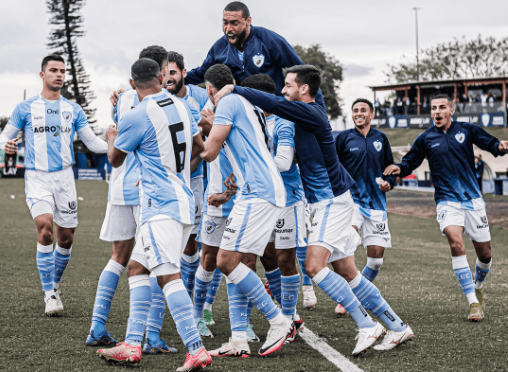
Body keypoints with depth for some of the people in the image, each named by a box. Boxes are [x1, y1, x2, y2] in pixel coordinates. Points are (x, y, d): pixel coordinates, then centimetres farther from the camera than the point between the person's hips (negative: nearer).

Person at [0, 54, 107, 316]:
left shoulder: (73, 109, 10)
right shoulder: (26, 108, 5)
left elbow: (92, 142, 10)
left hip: (64, 177, 3)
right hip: (37, 177, -3)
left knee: (66, 237, 3)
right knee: (44, 227, -22)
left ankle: (55, 285, 27)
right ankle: (49, 294, -14)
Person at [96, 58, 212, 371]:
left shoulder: (137, 117, -11)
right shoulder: (181, 106, 10)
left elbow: (115, 159, 5)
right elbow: (199, 146, 25)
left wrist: (111, 138, 28)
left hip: (161, 207, -9)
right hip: (184, 202, 9)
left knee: (168, 275, -14)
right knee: (137, 267, 14)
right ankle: (132, 346, 12)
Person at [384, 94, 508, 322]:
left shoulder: (467, 130, 3)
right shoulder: (426, 139, 3)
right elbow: (411, 161, 9)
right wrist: (399, 169, -12)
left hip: (473, 199, 1)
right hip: (447, 200, -1)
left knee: (485, 254, 6)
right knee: (456, 244, -26)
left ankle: (478, 287, 40)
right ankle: (473, 303, -21)